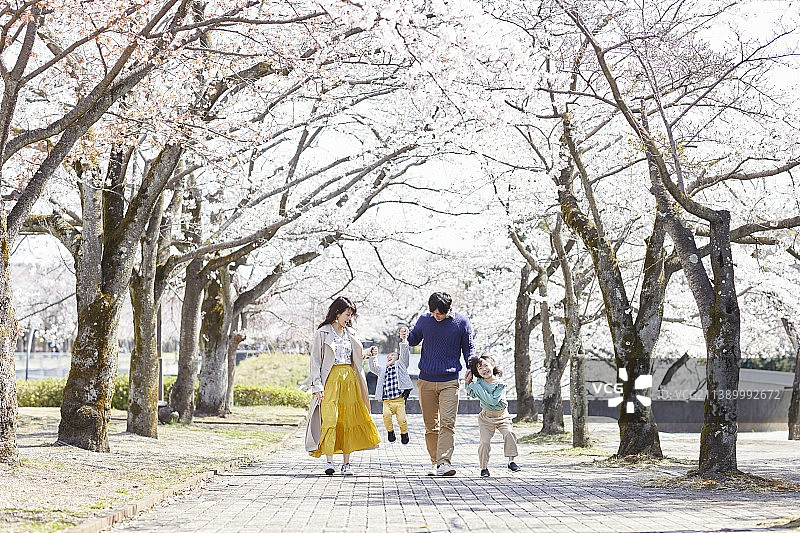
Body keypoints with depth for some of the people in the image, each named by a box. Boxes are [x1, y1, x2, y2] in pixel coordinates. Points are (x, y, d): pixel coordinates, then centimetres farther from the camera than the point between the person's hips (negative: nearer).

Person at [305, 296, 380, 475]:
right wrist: (318, 385, -10)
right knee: (329, 419, -13)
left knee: (349, 420, 2)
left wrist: (368, 352, 6)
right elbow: (315, 360, -2)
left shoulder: (350, 333, 16)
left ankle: (346, 464, 6)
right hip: (331, 379, -5)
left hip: (350, 379, 5)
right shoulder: (323, 333, 0)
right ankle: (329, 461, -12)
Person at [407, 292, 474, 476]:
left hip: (449, 381, -2)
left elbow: (468, 348, 11)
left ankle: (444, 463, -21)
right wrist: (406, 336, -3)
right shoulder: (424, 320, 4)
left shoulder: (462, 323, 0)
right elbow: (414, 339, 20)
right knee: (431, 425, 6)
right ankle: (434, 463, 15)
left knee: (447, 422, -15)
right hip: (426, 381, 2)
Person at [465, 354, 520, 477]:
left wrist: (476, 387, -27)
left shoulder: (500, 384, -16)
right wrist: (468, 383, -1)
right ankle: (484, 467, 5)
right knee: (484, 442, -12)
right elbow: (471, 394, 18)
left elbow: (492, 400, -29)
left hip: (502, 416, -2)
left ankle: (511, 461, -12)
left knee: (509, 433, -25)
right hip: (486, 417, 2)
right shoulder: (479, 383, -3)